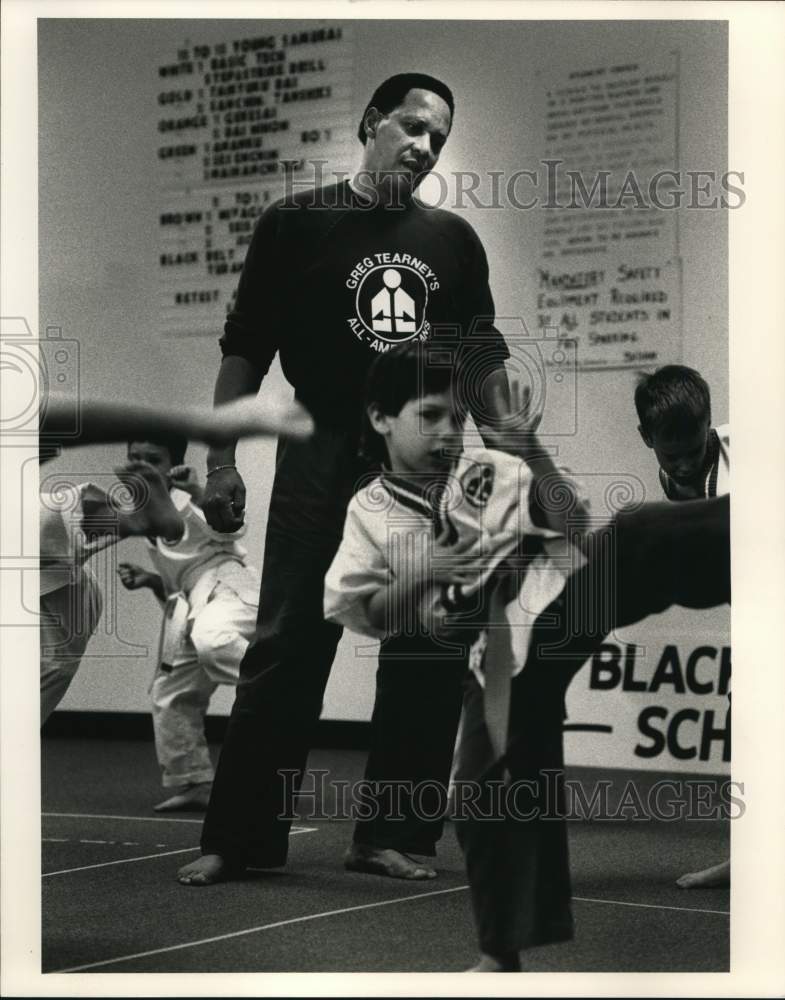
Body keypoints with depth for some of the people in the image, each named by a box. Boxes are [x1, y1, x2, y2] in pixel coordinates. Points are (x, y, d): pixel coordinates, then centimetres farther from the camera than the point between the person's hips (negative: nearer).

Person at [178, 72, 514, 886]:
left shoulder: (453, 241, 10)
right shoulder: (296, 224, 0)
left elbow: (481, 362, 15)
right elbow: (245, 350, -1)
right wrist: (220, 462, -7)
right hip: (323, 459, -4)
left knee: (429, 659, 4)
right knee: (287, 651, -3)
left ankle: (391, 835, 15)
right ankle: (240, 836, 5)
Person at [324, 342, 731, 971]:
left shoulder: (492, 470, 7)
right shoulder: (370, 514, 10)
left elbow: (574, 526, 4)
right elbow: (360, 615, 10)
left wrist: (535, 455, -8)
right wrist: (422, 575, -5)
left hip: (564, 590, -2)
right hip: (506, 651, 2)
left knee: (637, 540, -31)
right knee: (489, 794, 5)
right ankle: (502, 954, 22)